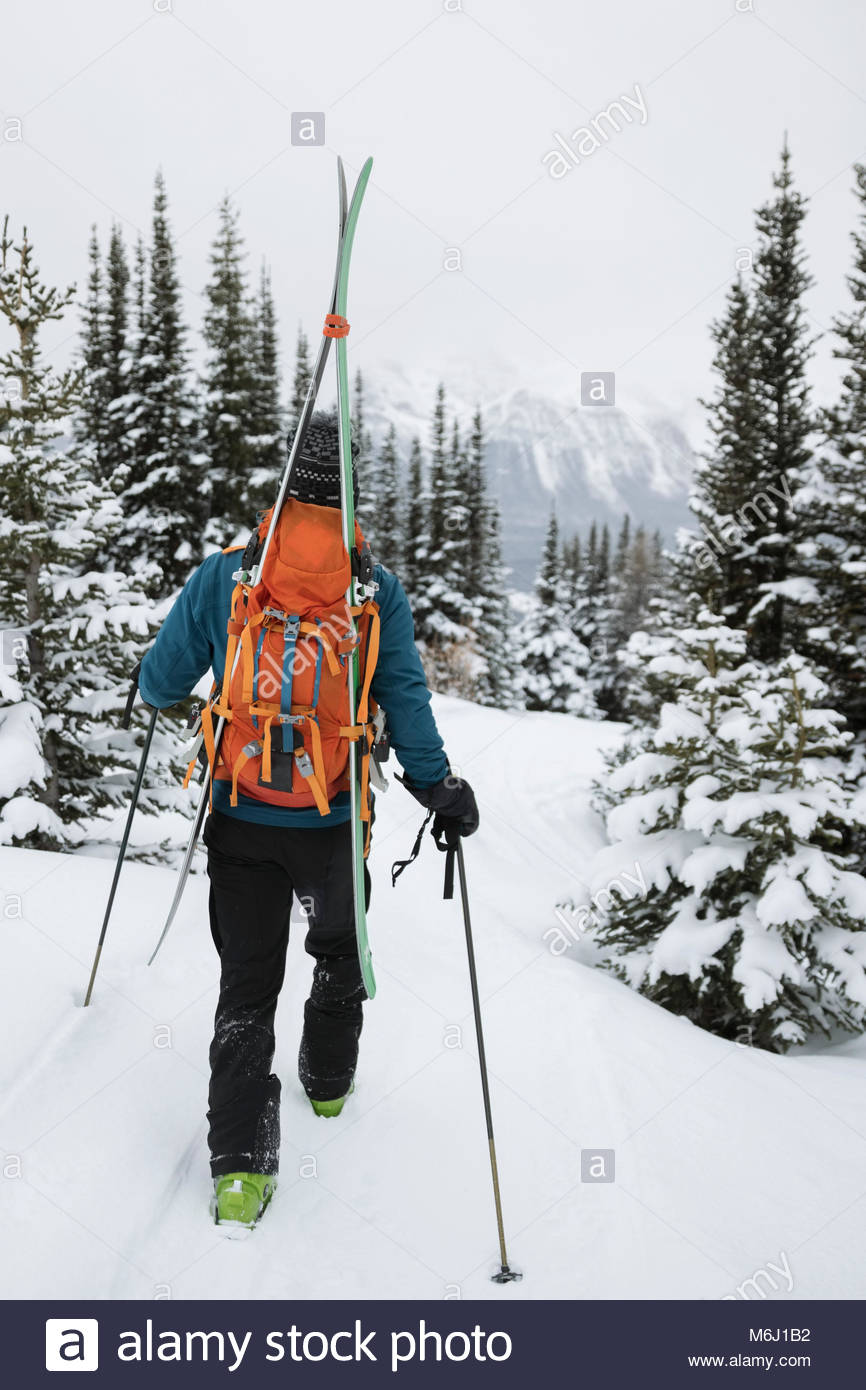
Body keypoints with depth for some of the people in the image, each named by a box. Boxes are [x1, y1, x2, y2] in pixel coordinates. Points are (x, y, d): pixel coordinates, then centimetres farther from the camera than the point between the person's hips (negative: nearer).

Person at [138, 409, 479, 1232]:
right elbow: (405, 701, -7)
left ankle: (239, 1163, 2)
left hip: (239, 816, 1)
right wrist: (440, 789, 4)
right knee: (340, 954, 25)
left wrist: (163, 701, 25)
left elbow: (161, 682, 2)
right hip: (332, 821, 0)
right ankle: (329, 1082, 44)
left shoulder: (224, 575, -6)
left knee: (246, 984, 9)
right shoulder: (376, 589, -8)